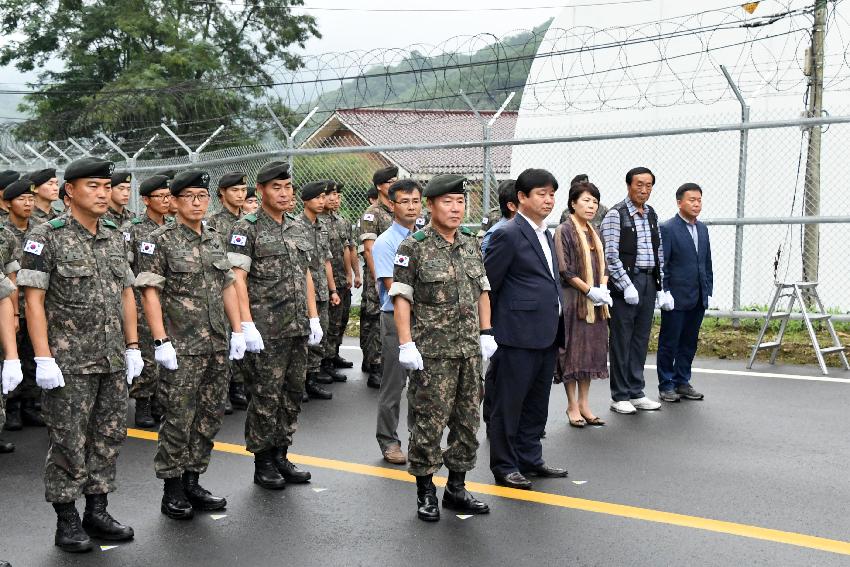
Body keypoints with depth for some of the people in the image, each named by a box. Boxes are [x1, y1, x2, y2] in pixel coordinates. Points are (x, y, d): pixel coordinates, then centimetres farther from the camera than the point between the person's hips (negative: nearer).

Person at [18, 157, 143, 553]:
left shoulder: (115, 238, 10)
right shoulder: (47, 237, -8)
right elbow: (33, 299, -11)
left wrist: (133, 347, 10)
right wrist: (43, 358, -16)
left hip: (114, 361, 6)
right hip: (69, 363, -6)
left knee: (108, 438, 11)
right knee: (68, 443, 2)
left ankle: (97, 512, 23)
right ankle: (66, 521, 14)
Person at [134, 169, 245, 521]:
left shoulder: (215, 239, 13)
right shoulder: (160, 241, -6)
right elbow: (149, 292, -10)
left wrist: (237, 330, 10)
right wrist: (161, 341, -16)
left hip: (216, 346, 6)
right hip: (182, 348, -6)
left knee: (210, 418, 10)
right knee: (179, 421, -2)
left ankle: (192, 483, 22)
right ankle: (172, 492, 9)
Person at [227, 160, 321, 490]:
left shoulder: (295, 229, 14)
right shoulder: (247, 228, -7)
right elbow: (237, 278, -13)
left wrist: (314, 318, 13)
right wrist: (246, 325, -19)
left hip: (298, 329, 7)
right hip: (266, 331, -7)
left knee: (292, 395, 11)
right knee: (266, 397, -1)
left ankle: (281, 456, 22)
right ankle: (263, 464, 11)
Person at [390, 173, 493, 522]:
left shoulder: (471, 244, 10)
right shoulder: (413, 247, -7)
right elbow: (401, 298, -9)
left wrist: (486, 333, 10)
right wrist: (406, 344, -14)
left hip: (470, 350, 6)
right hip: (433, 352, -6)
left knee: (468, 421, 11)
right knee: (428, 422, -1)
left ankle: (456, 488, 24)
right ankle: (425, 492, 13)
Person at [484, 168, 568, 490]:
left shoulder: (545, 234, 16)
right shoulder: (509, 235, -12)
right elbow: (487, 284, -11)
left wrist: (556, 326, 18)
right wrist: (490, 329, -7)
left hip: (546, 335, 9)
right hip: (519, 335, -9)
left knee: (537, 402, 17)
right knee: (508, 403, 2)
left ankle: (530, 459, 28)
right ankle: (504, 467, 12)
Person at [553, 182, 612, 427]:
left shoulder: (593, 233, 15)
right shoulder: (564, 231, -7)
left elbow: (602, 265, 16)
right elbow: (564, 269, -13)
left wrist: (603, 288, -3)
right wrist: (589, 291, -16)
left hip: (596, 302, 7)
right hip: (573, 300, -7)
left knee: (592, 350, 8)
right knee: (573, 350, -1)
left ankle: (584, 404, 15)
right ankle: (572, 405, 7)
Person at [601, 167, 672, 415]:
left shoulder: (652, 215, 14)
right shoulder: (616, 215, -7)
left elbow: (659, 253, 16)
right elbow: (611, 255, -12)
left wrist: (661, 287, 10)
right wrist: (627, 286, -16)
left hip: (649, 282, 6)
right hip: (624, 283, -6)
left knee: (640, 340, 11)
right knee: (621, 340, 0)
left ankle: (636, 392, 19)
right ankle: (619, 396, 7)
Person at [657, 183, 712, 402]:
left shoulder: (702, 229, 13)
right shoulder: (667, 229, -8)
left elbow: (707, 262, 16)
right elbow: (661, 265, -10)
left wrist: (708, 291, 11)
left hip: (698, 299, 6)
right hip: (676, 299, -6)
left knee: (689, 343, 12)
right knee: (669, 343, 2)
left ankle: (682, 382, 21)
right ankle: (666, 386, 11)